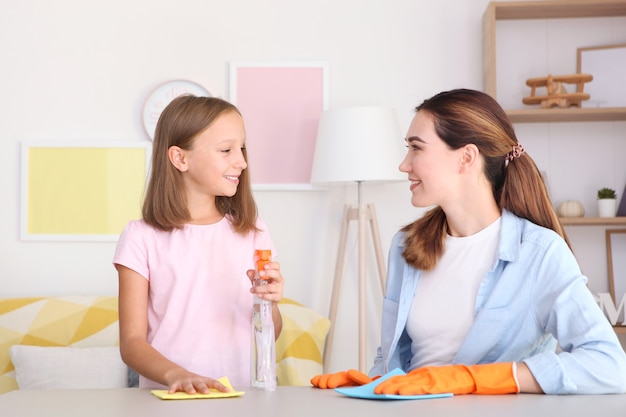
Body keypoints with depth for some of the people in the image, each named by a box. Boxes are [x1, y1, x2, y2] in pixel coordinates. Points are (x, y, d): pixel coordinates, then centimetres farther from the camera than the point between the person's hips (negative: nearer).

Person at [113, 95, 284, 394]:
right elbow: (132, 341, -3)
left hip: (244, 395, 3)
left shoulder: (251, 230, 9)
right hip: (170, 398, -3)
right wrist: (175, 374, -21)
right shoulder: (142, 237, -1)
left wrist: (270, 303, -7)